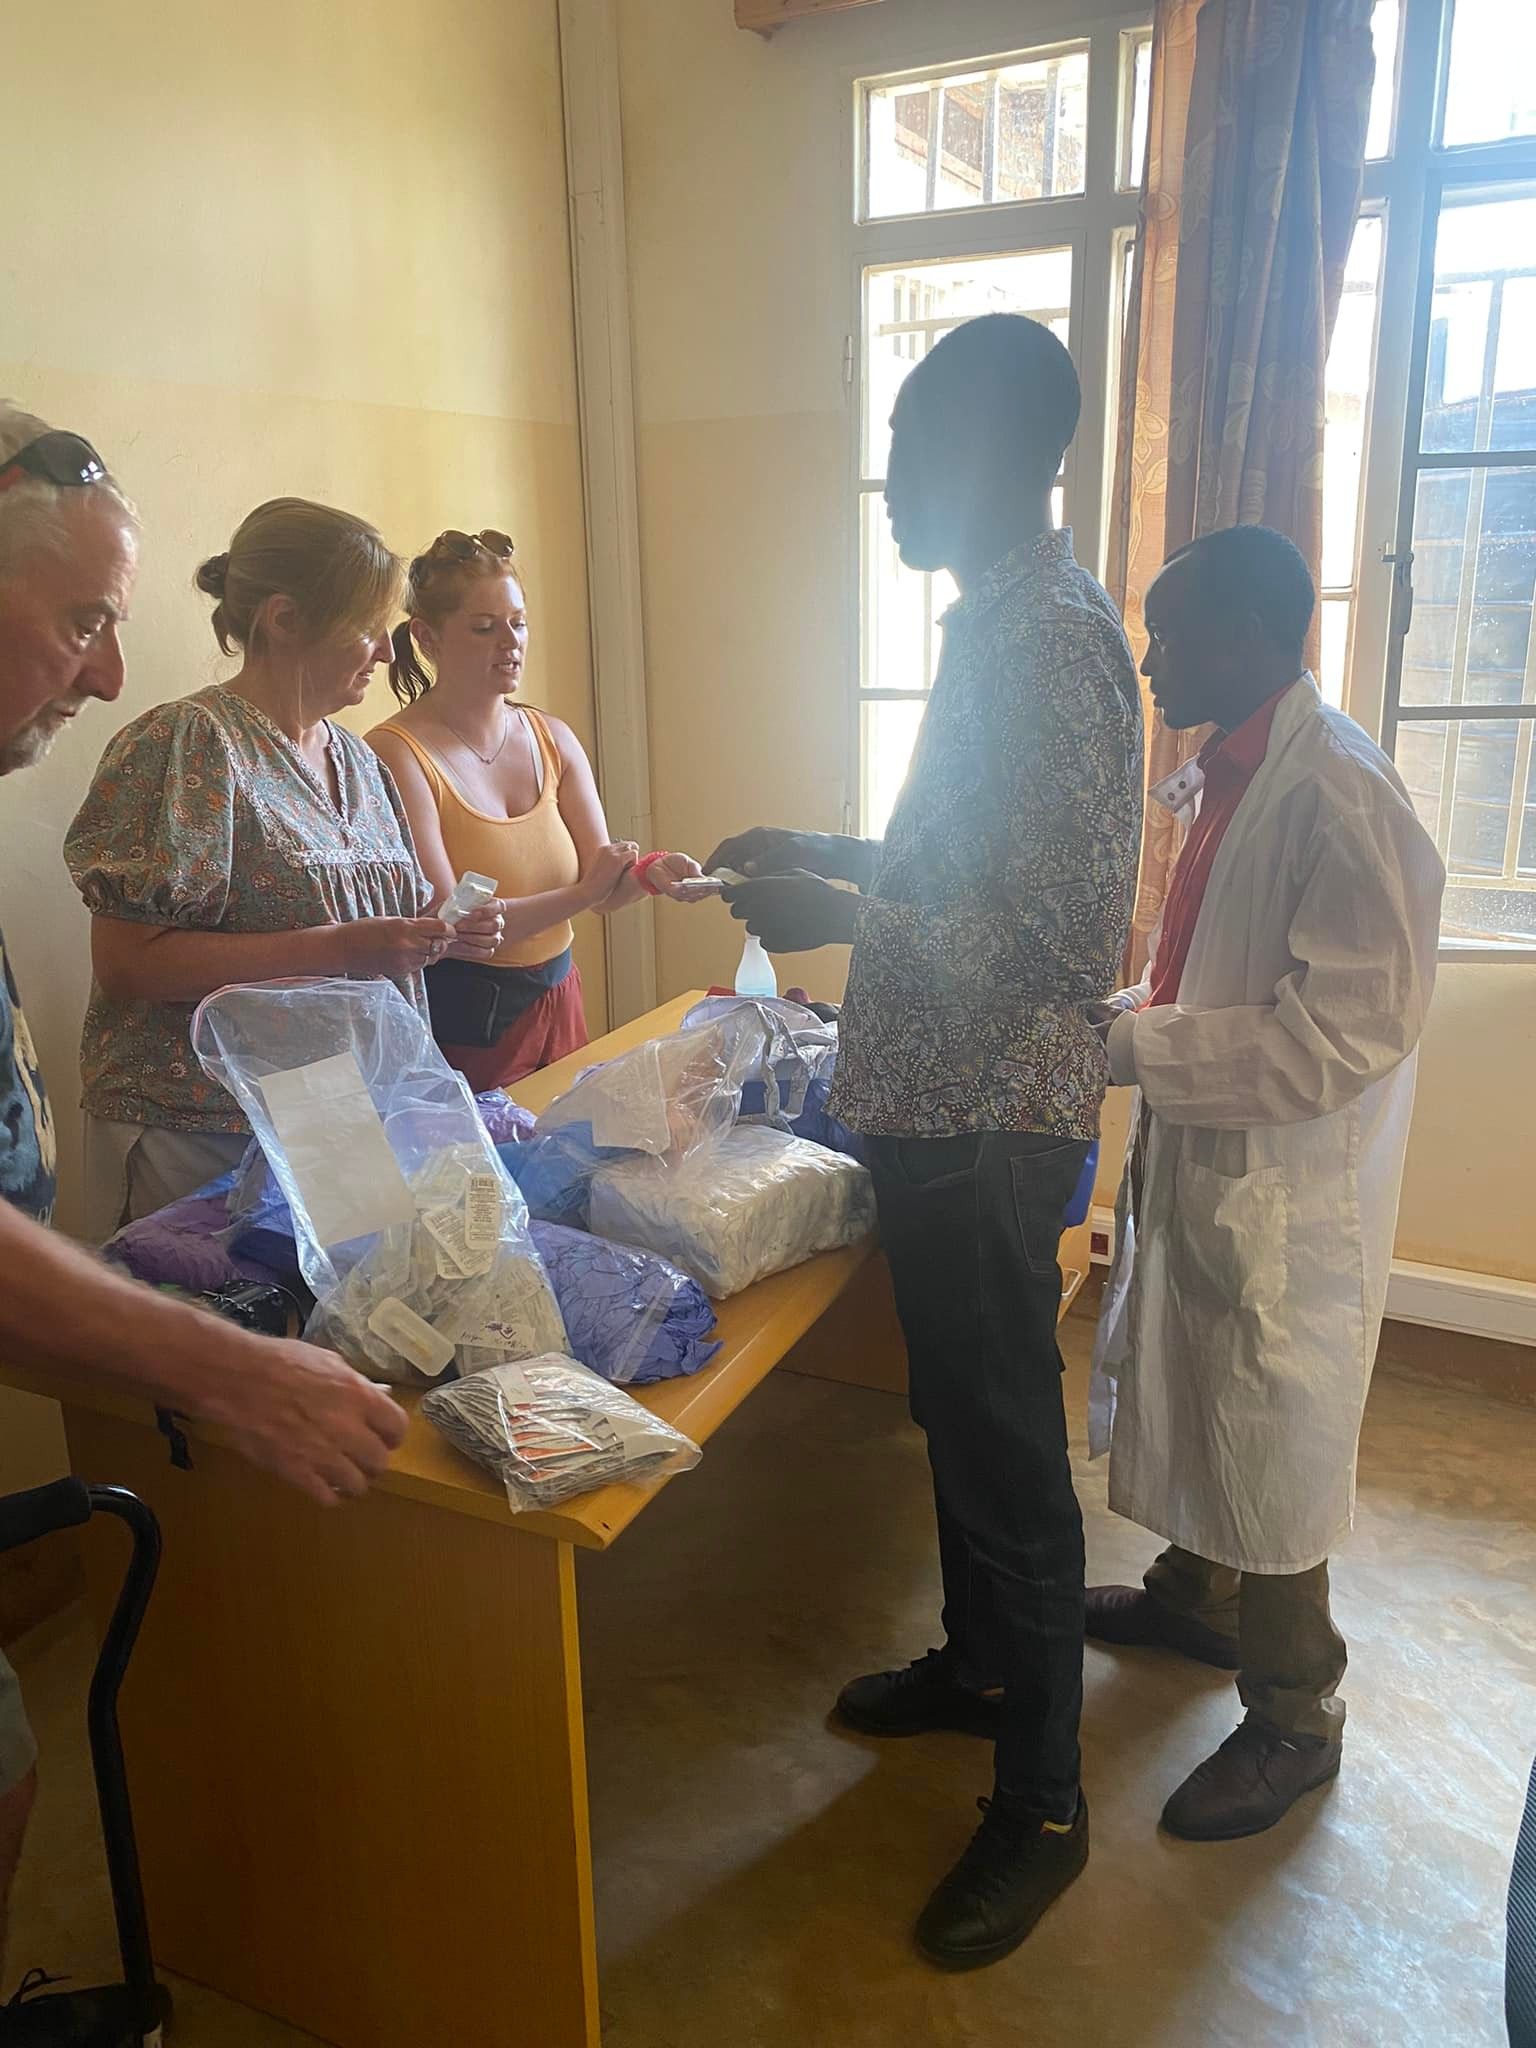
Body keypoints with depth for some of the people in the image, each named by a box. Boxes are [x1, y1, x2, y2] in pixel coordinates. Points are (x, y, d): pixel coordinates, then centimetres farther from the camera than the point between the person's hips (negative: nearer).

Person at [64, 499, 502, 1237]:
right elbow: (125, 962, -19)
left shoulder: (354, 755, 11)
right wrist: (342, 948, -23)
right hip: (201, 1141, -7)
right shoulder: (185, 743, -13)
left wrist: (435, 932, 0)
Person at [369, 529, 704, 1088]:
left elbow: (603, 891, 2)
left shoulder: (553, 739, 5)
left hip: (556, 1004, 6)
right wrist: (581, 893, -19)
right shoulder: (395, 755, -14)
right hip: (458, 1029, -6)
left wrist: (650, 876, -19)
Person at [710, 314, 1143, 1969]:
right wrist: (835, 859, 11)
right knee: (958, 1414, 23)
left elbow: (1073, 939, -26)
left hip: (992, 1122, -10)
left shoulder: (1049, 640, -20)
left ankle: (1043, 1805, 25)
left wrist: (849, 920, -23)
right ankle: (979, 1659, 46)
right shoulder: (997, 619, 11)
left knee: (1008, 1448, 5)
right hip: (938, 1108, 10)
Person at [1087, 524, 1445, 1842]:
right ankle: (1195, 1596, 49)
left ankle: (1294, 1720, 29)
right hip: (1198, 1164, 9)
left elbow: (1346, 1029, -29)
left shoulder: (1341, 799, -24)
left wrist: (1135, 1049, -26)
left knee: (1270, 1449, 7)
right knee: (1190, 1399, 25)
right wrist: (1129, 1016, 2)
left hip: (1285, 1192, -9)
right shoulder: (1223, 778, 6)